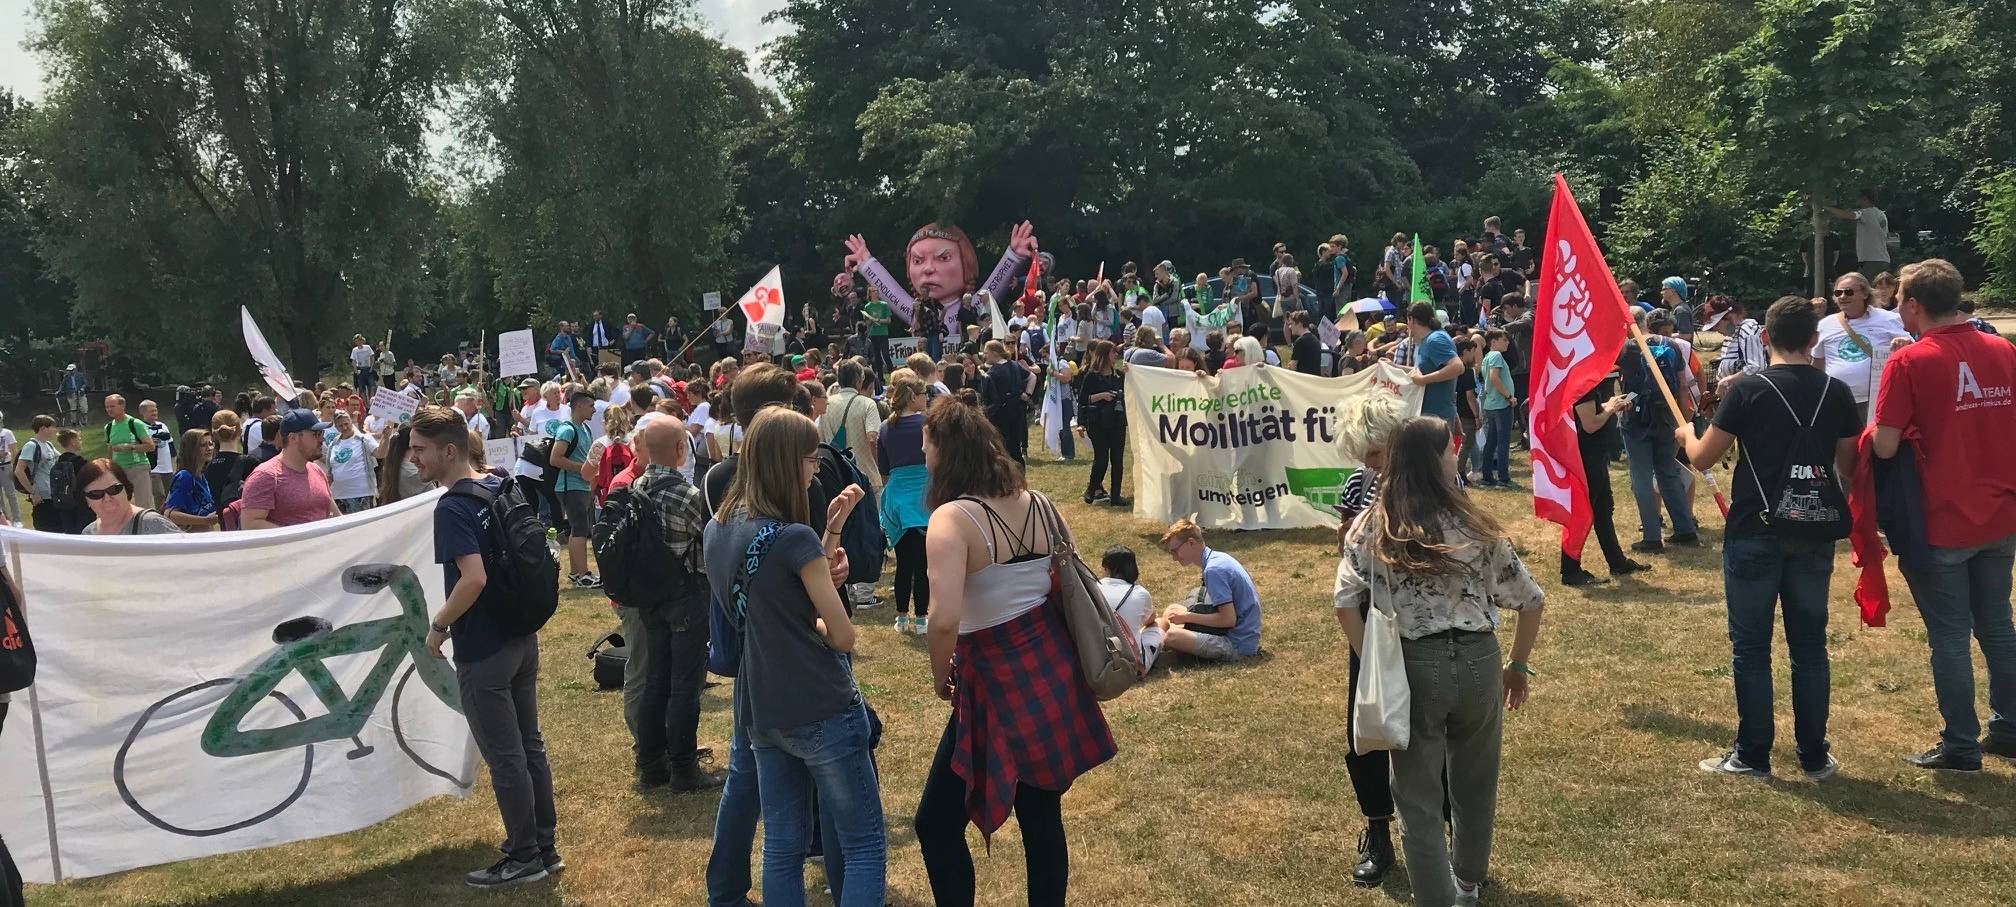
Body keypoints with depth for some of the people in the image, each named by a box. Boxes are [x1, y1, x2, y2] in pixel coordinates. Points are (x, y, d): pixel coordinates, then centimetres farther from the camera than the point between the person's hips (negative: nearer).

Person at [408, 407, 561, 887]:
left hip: (483, 653, -8)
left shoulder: (452, 508, -20)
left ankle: (524, 858, 15)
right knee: (530, 745, 16)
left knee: (505, 759, 4)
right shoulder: (502, 487, 5)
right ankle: (544, 846, 26)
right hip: (523, 639, 9)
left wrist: (438, 626, -16)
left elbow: (473, 579, -30)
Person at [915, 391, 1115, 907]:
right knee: (1043, 817, 18)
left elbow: (945, 620, -29)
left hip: (998, 682, -7)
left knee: (937, 823, 7)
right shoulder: (1040, 505, 3)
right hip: (1054, 669, 7)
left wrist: (940, 678, -10)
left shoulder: (953, 518, -18)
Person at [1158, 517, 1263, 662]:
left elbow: (1229, 619, -24)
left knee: (1173, 635, -28)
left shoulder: (1213, 569, -20)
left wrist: (1188, 617, -15)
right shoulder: (1219, 557, 9)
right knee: (1172, 610, 16)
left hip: (1238, 645, -10)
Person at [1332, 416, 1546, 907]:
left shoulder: (1372, 527, -3)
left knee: (1419, 798, 13)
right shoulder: (1476, 527, -3)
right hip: (1477, 662, 2)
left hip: (1413, 666, -1)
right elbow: (1530, 602, 2)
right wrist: (1518, 667, 14)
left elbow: (1345, 605, -10)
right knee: (1474, 785, 24)